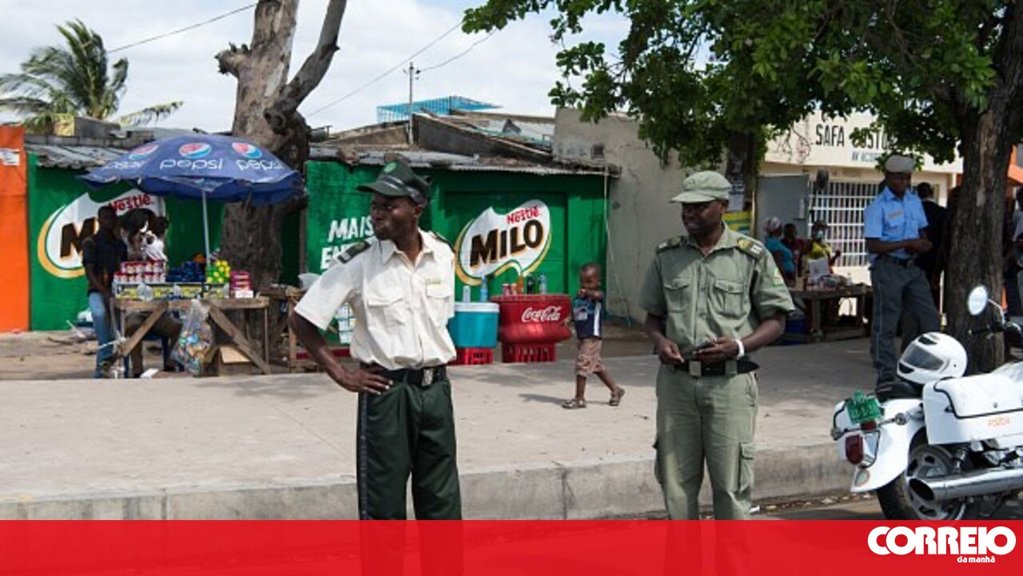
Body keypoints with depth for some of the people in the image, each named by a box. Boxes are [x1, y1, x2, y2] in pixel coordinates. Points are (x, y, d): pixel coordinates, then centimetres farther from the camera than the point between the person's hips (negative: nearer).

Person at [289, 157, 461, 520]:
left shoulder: (442, 255, 2)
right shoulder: (358, 262, -11)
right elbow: (300, 321, -6)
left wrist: (440, 355, 10)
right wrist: (341, 374, -7)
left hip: (435, 389, 4)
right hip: (386, 391, -4)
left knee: (442, 503, 11)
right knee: (383, 506, 4)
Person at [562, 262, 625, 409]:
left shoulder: (597, 295, -11)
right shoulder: (577, 298, 9)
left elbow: (598, 295, -36)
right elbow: (574, 314, 17)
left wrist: (587, 292, -56)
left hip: (593, 337, -8)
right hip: (582, 337, 8)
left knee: (582, 365, -8)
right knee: (597, 366, 18)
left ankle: (579, 398, 1)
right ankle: (616, 390, 32)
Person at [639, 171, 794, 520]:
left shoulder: (752, 255, 0)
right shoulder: (667, 255, 9)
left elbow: (775, 321, 2)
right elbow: (652, 315, 17)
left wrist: (739, 346, -15)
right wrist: (660, 341, -5)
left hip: (729, 381, -3)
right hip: (676, 379, 3)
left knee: (731, 485, 1)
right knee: (675, 481, 8)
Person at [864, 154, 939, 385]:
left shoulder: (914, 201, 13)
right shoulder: (877, 207, -8)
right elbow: (872, 245, -15)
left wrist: (923, 244, -2)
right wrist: (906, 243, -20)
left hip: (912, 267, 7)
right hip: (887, 268, -7)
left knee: (929, 319, 6)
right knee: (885, 323, -3)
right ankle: (885, 376, 4)